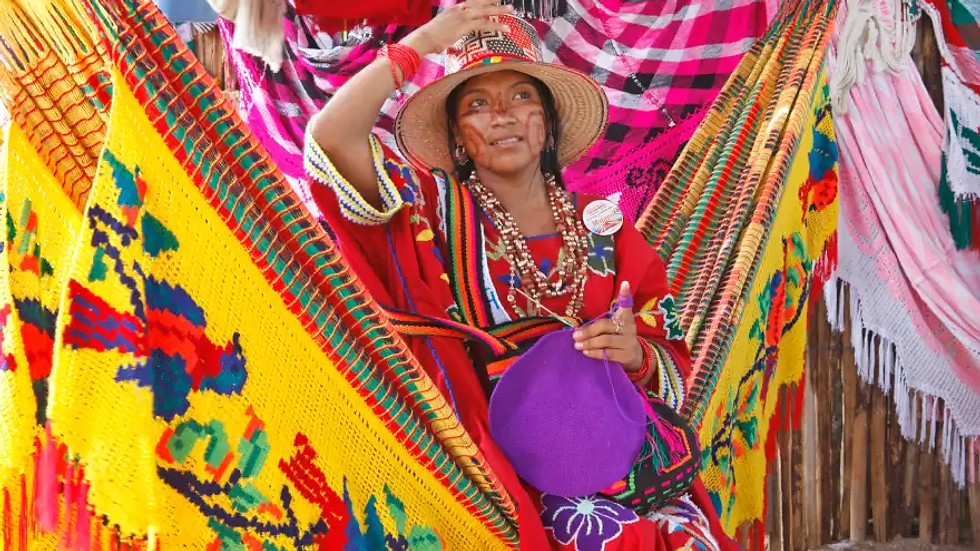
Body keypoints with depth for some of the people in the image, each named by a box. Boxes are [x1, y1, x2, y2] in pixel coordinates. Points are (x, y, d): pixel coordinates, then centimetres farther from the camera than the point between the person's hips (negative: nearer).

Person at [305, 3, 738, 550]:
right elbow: (329, 137, -11)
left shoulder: (603, 227, 10)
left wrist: (636, 356, -12)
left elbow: (673, 364, 10)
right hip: (503, 458, -3)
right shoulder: (437, 211, 4)